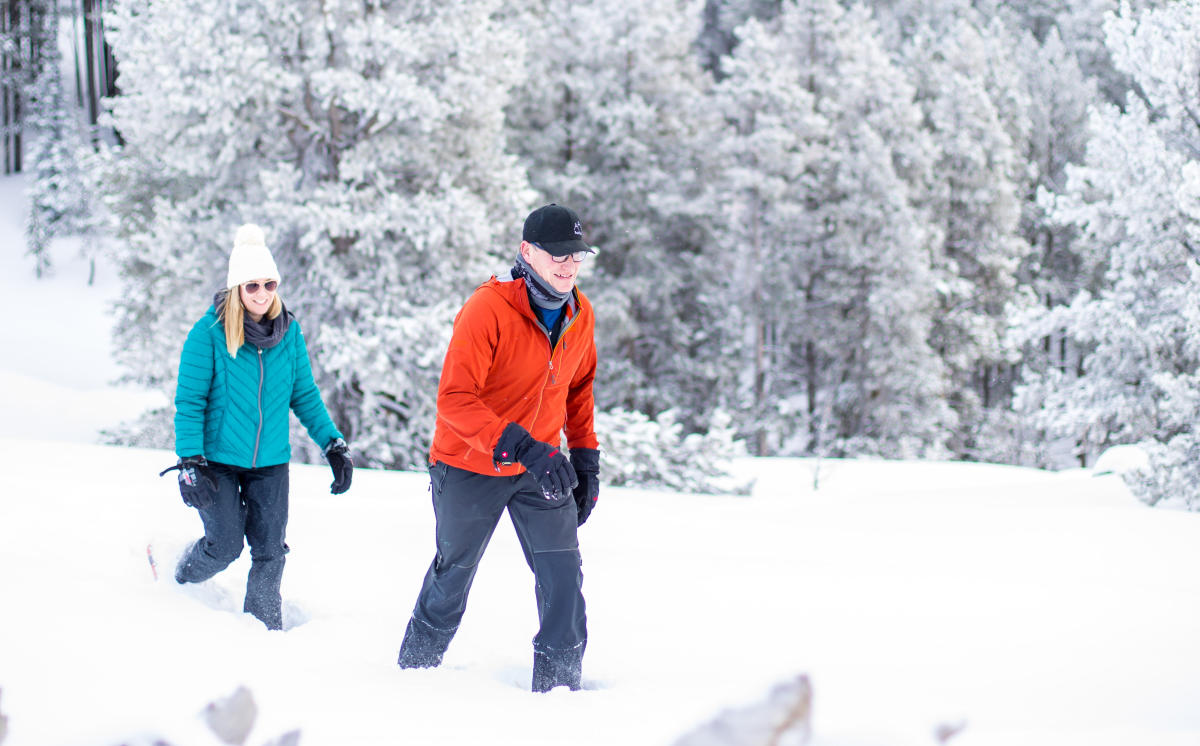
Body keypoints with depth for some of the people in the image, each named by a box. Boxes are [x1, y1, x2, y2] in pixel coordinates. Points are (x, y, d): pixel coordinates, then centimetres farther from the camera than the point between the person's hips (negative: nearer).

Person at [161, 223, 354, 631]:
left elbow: (305, 395, 10)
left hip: (271, 460, 3)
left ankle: (264, 626, 20)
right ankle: (180, 582, 28)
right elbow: (190, 401, -9)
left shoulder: (289, 331, 0)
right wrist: (190, 461, -16)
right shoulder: (210, 332, -12)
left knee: (269, 551, 2)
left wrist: (333, 444, 3)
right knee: (225, 546, -4)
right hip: (218, 458, -3)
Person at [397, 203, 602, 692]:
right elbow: (455, 398, -30)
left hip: (540, 465, 4)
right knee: (452, 578, 14)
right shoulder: (488, 308, -24)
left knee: (563, 576, -9)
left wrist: (586, 460, 8)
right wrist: (522, 447, -39)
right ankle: (415, 671, 37)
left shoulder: (580, 316, -3)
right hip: (469, 467, -4)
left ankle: (558, 687, 0)